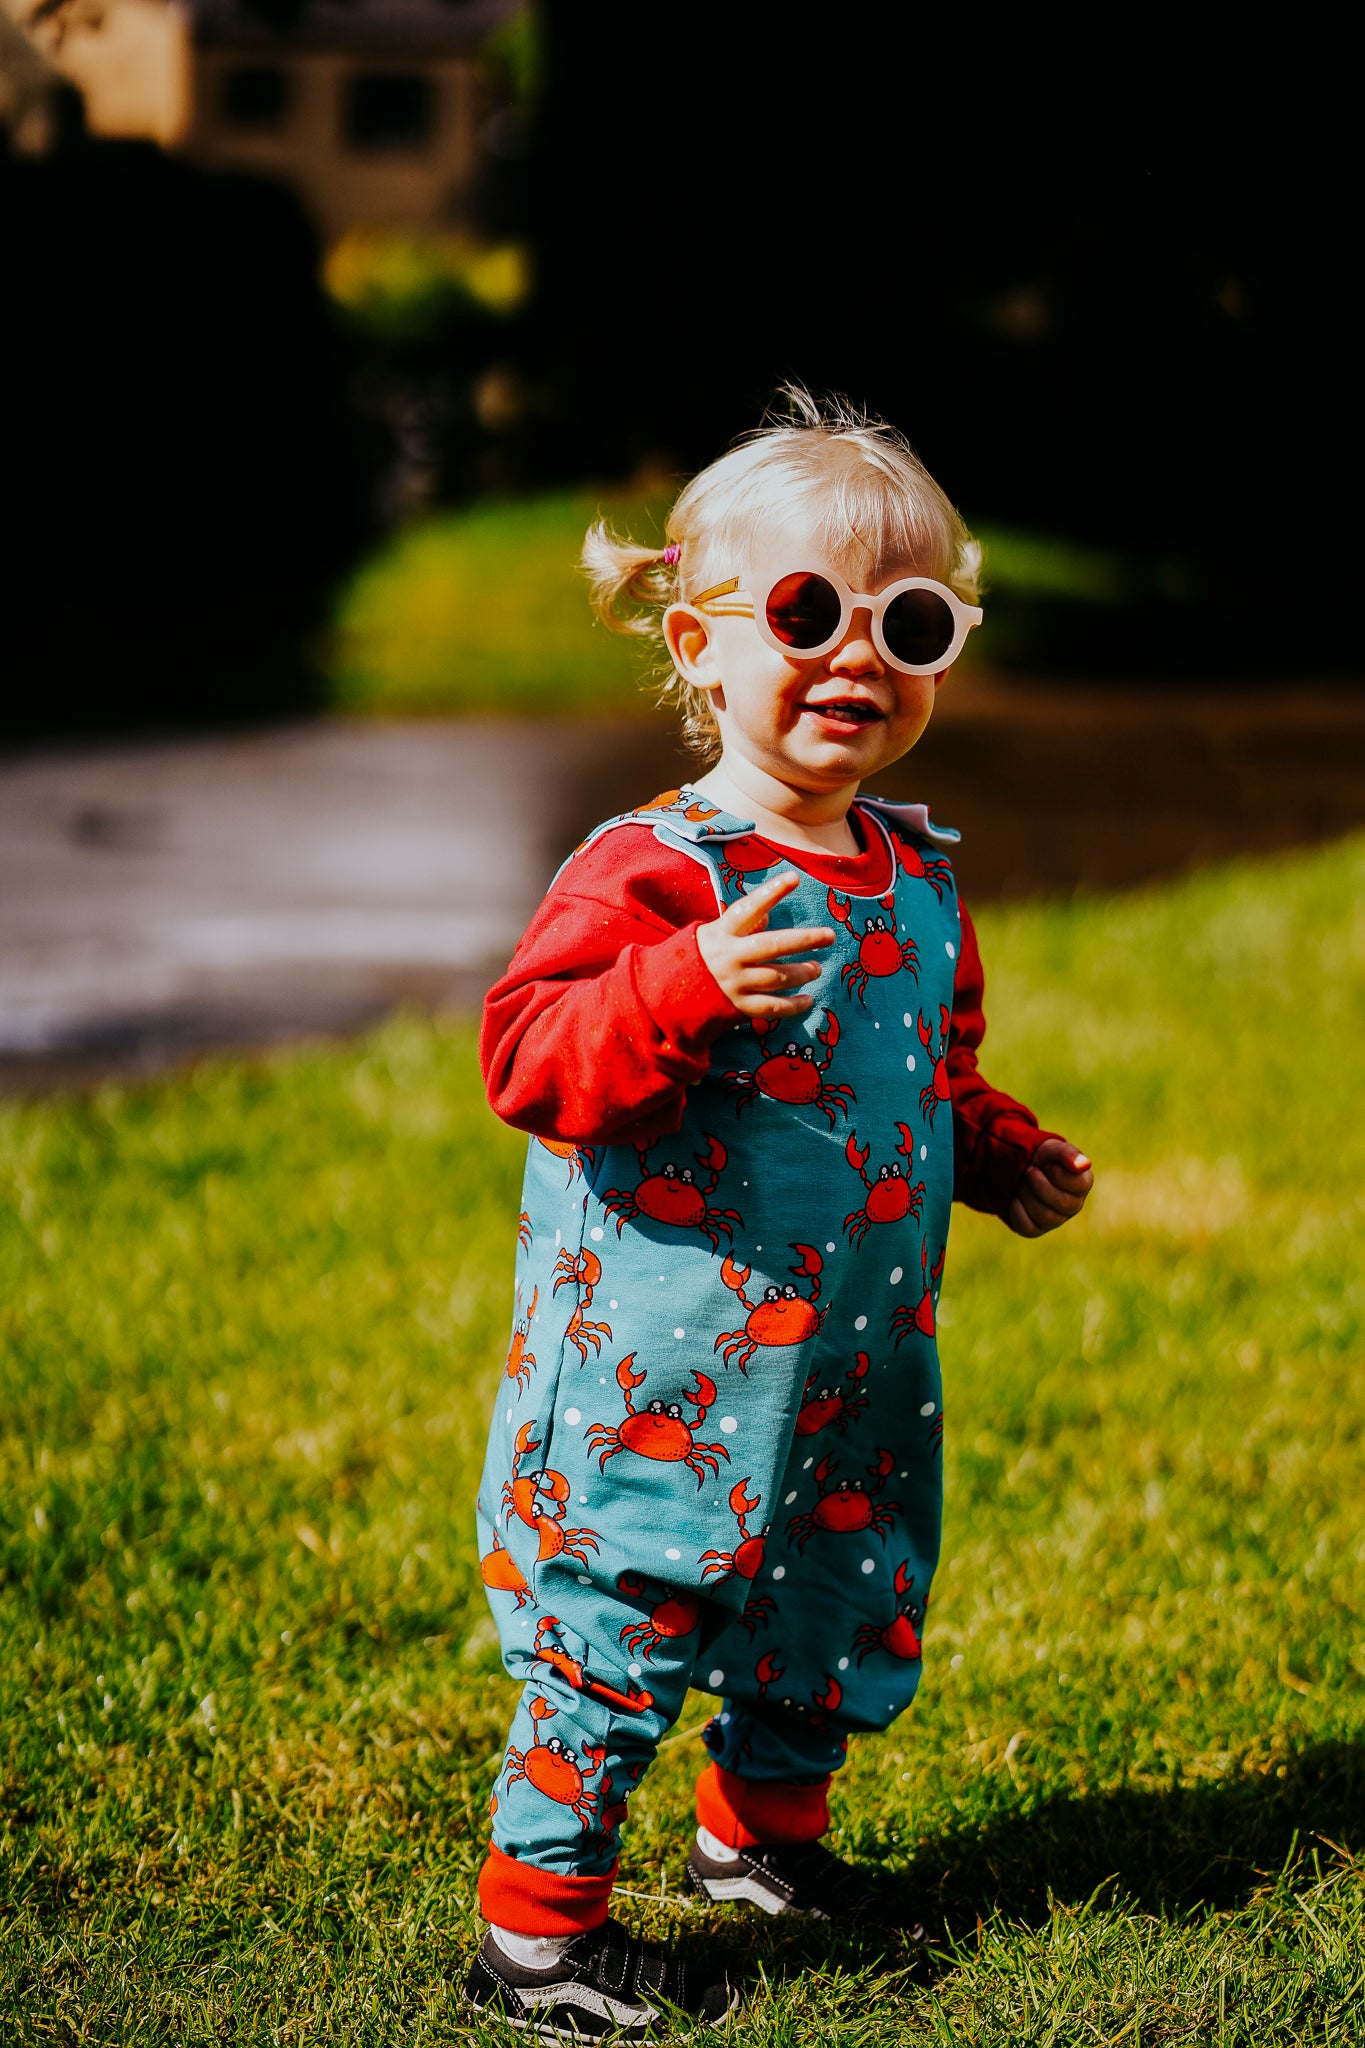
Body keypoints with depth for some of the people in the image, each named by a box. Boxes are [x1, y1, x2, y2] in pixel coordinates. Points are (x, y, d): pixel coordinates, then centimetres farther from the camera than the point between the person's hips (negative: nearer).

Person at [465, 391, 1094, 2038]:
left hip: (859, 1359, 7)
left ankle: (765, 1831, 44)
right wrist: (689, 990, -38)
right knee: (620, 1627, -2)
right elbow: (527, 1054, -26)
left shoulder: (917, 879, 8)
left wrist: (1000, 1156, 8)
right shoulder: (657, 873, -16)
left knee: (843, 1601, 20)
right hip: (665, 1370, -7)